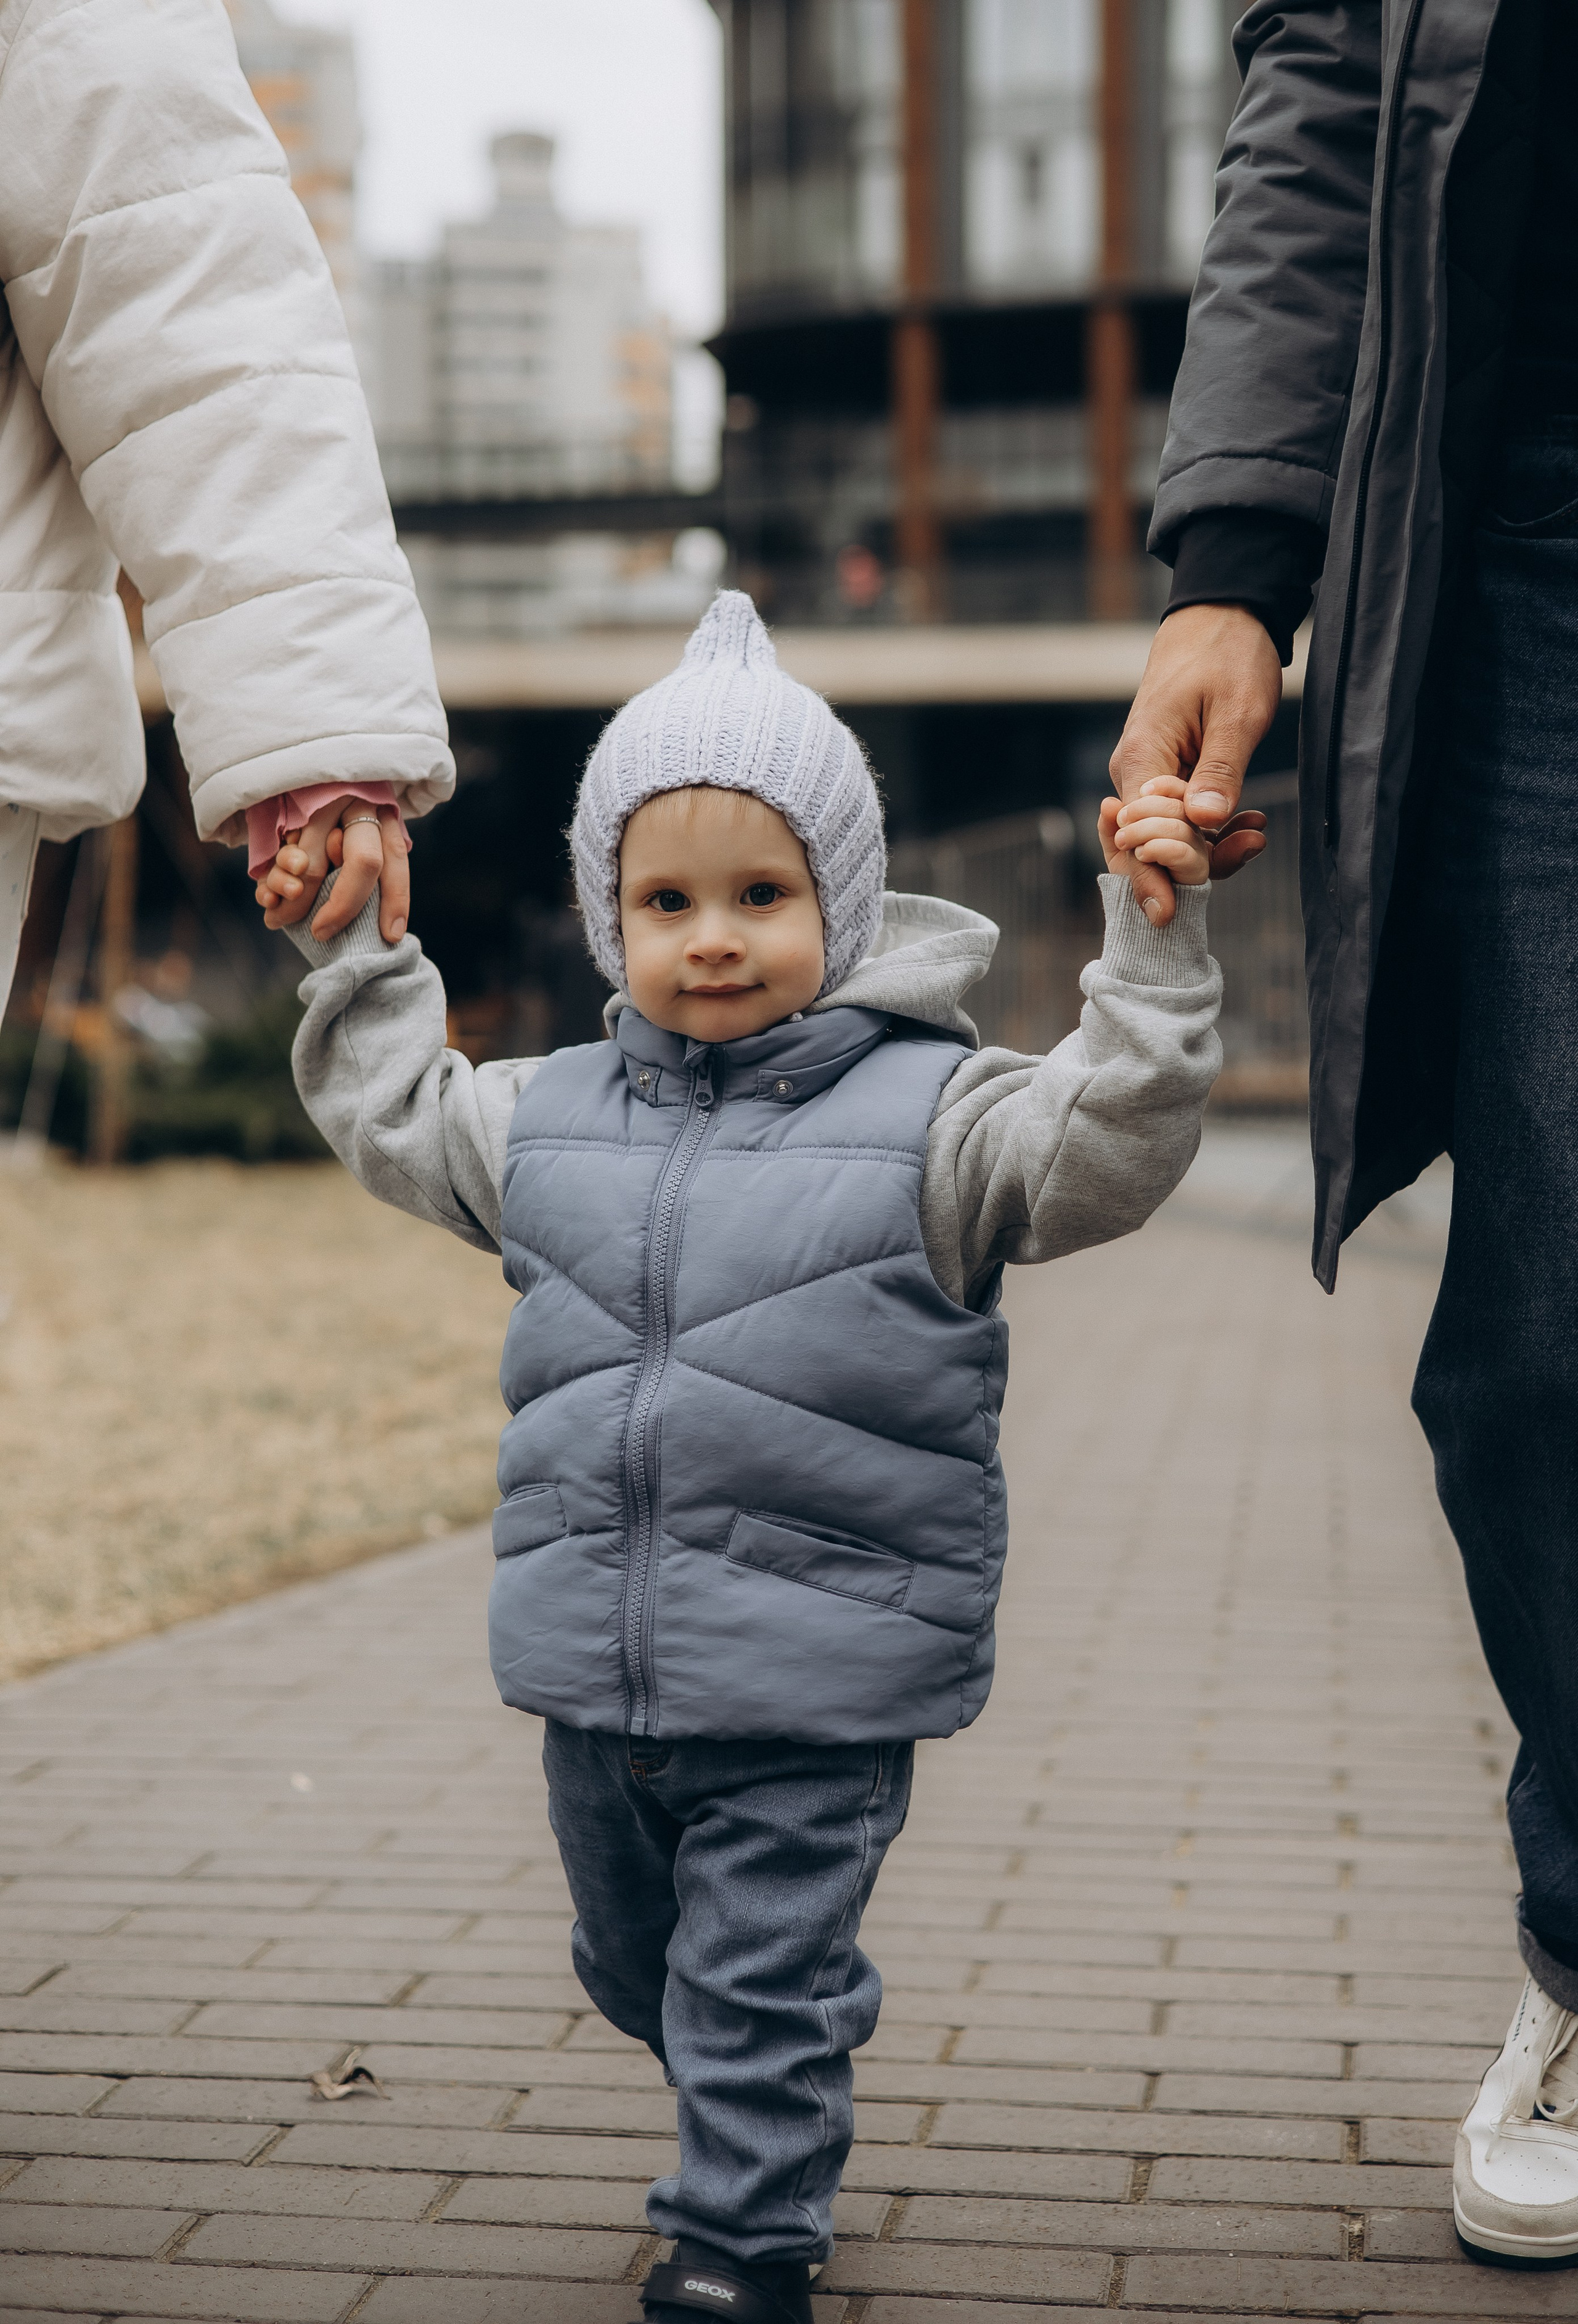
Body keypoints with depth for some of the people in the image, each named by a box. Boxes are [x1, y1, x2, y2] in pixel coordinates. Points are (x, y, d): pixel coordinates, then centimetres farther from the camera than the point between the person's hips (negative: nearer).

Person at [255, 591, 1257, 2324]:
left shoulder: (926, 1113, -7)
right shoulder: (548, 1120, 7)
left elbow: (1104, 1144, -19)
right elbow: (396, 1115, 24)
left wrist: (1153, 945, -27)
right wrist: (353, 953, 20)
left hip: (815, 1682, -6)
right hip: (595, 1673, 6)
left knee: (763, 1982, 0)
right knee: (633, 1963, 22)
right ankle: (758, 2146, 46)